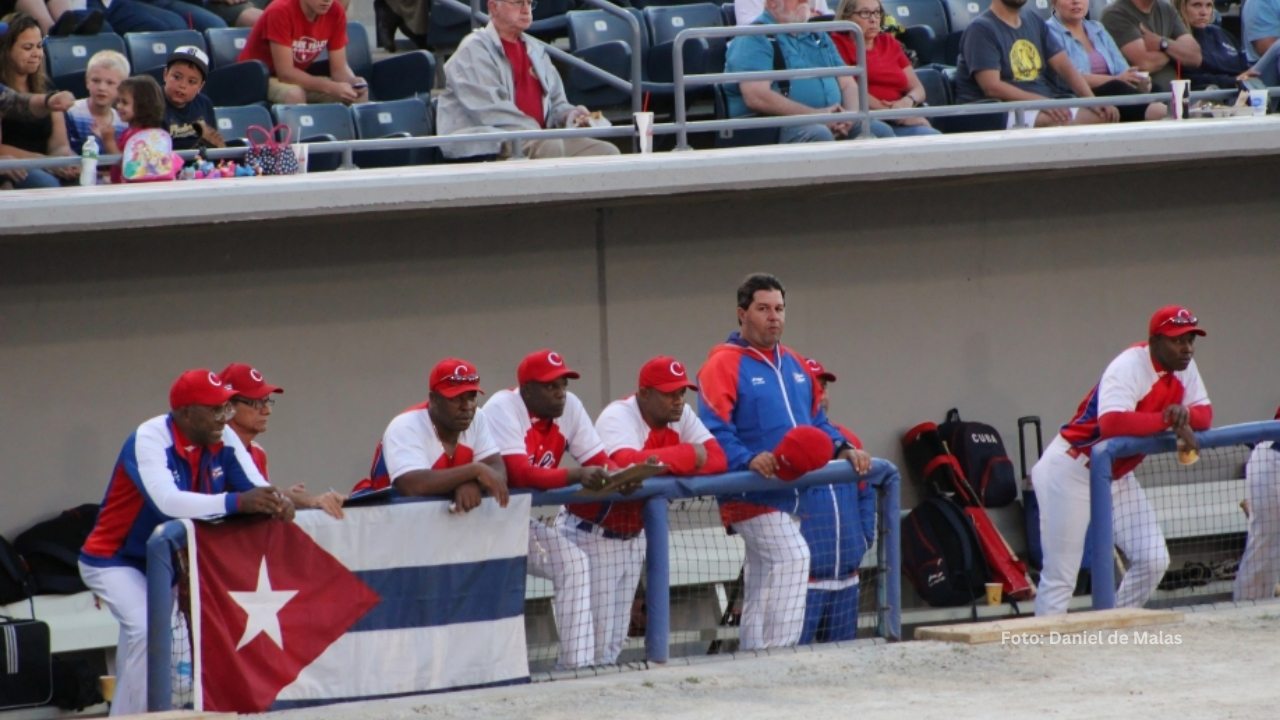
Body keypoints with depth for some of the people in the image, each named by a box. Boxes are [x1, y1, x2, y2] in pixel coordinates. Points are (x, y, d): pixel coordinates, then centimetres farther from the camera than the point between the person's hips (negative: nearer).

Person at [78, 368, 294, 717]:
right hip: (114, 558, -8)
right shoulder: (149, 440, -26)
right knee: (147, 631, -25)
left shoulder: (223, 441, -7)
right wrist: (236, 502, -50)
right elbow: (166, 501, -41)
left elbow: (257, 488, -10)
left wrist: (277, 501, -36)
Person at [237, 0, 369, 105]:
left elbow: (339, 67, -5)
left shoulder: (335, 12, -10)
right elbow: (285, 72, -29)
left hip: (298, 79, 6)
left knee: (359, 94, -13)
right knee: (294, 93, -37)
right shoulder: (281, 11, -28)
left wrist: (354, 83, -28)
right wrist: (332, 88, -37)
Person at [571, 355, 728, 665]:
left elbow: (716, 458, -11)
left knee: (617, 638, 13)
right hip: (595, 532, -7)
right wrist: (688, 456, -29)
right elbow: (629, 464, -42)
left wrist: (668, 463, -28)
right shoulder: (618, 416, -22)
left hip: (634, 534, 7)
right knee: (598, 634, -10)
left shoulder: (682, 416, -1)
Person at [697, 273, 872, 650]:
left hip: (790, 495, 8)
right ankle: (779, 651, -25)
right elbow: (714, 432, -18)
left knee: (761, 599, 12)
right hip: (750, 496, -8)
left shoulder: (795, 365, 17)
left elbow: (817, 421, 22)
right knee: (793, 557, -25)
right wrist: (748, 460, -33)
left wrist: (844, 449, 3)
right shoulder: (724, 365, -8)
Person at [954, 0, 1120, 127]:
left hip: (1044, 107, 7)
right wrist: (1041, 101, -28)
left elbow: (1065, 66, 11)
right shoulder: (981, 29, -5)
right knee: (1060, 121, -36)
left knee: (1106, 115, -15)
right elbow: (992, 87, -17)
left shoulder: (1035, 22, 19)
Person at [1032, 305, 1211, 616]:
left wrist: (1185, 413, -24)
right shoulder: (1130, 367, -25)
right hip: (1071, 470, -8)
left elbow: (1204, 414, 0)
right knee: (1060, 576, -8)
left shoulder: (1184, 368, 0)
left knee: (1153, 561, 1)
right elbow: (1112, 424, -39)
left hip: (1118, 475, 8)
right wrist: (1170, 419, -34)